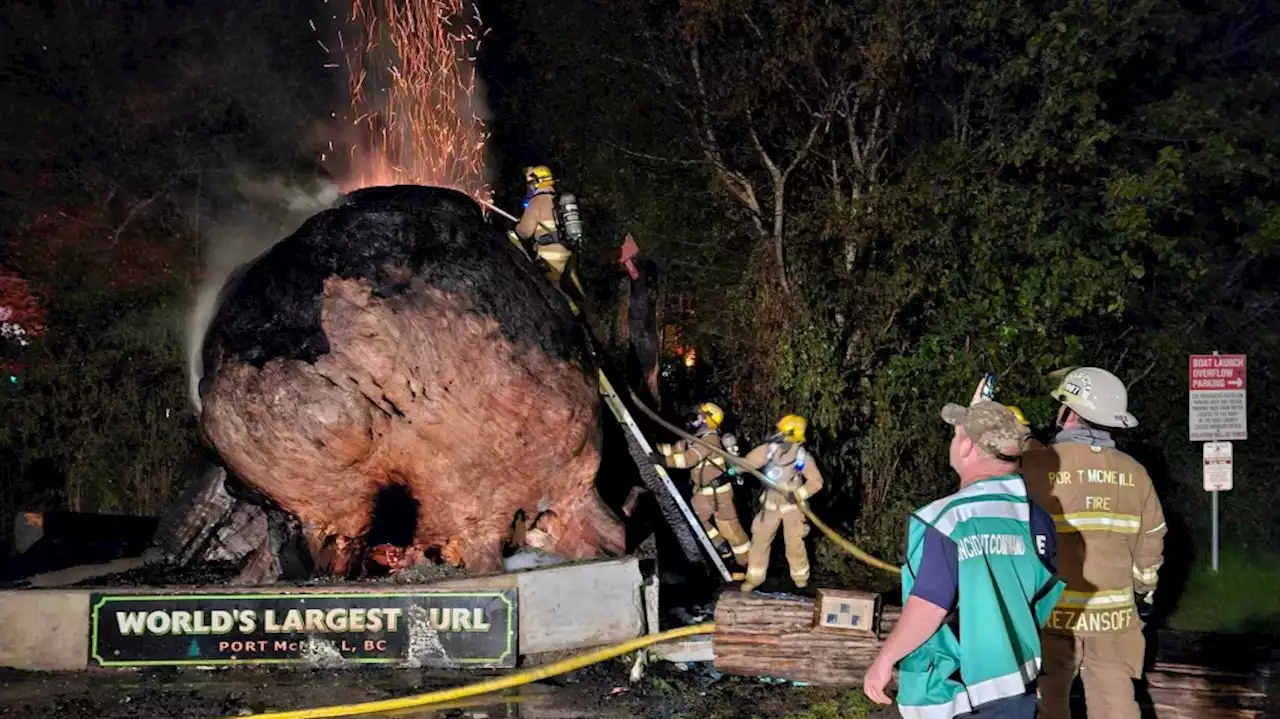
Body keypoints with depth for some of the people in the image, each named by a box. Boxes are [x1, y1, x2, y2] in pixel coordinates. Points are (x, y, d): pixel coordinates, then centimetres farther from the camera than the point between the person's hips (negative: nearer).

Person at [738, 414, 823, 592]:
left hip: (792, 505, -3)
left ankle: (800, 575, 23)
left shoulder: (802, 457, -17)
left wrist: (799, 494, -23)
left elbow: (816, 482, -11)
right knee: (760, 538, 4)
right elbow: (749, 461, -6)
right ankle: (755, 576, 15)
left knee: (794, 542, -1)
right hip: (771, 502, 3)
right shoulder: (770, 449, -11)